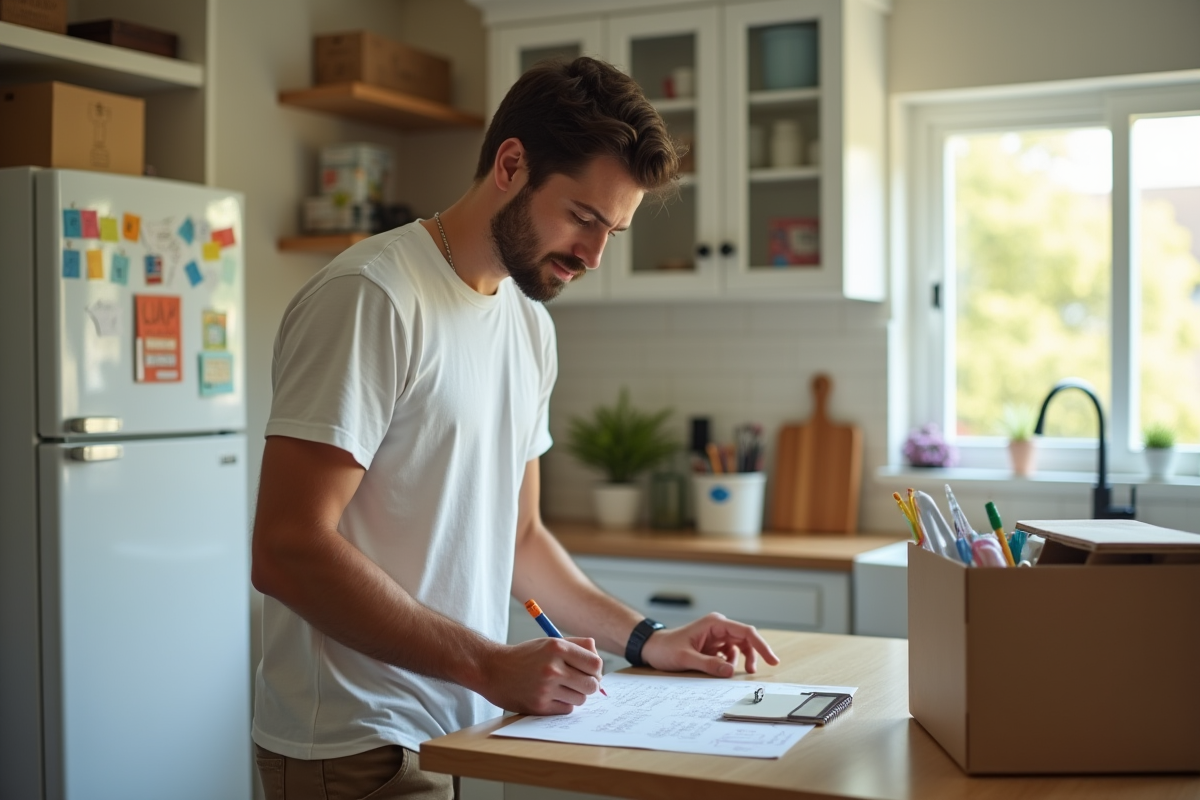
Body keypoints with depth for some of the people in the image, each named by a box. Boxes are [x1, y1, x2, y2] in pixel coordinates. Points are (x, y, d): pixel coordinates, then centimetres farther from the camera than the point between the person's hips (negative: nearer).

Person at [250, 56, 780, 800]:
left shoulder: (531, 323, 9)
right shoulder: (371, 298, -17)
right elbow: (288, 550, -23)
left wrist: (644, 639, 6)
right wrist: (491, 667, -25)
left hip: (465, 733, 8)